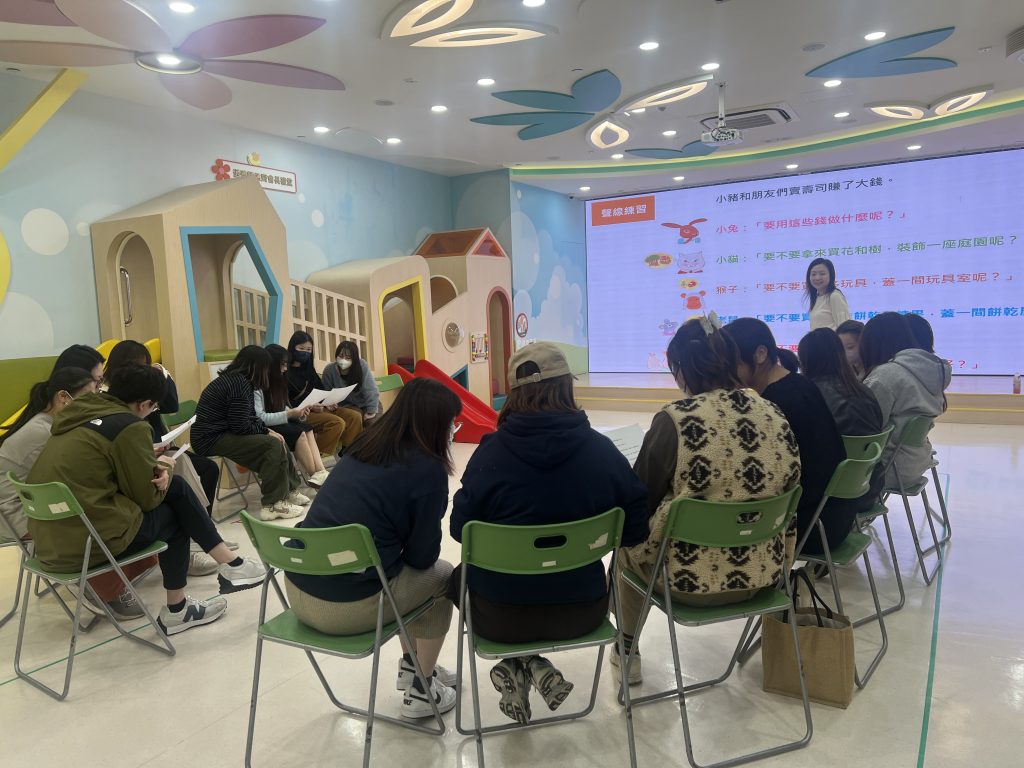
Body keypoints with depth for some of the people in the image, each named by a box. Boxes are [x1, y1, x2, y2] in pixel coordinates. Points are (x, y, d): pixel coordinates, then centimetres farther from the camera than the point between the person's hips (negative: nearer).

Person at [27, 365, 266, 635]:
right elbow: (148, 498, -8)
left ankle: (228, 563, 16)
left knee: (177, 487, 11)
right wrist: (163, 475, 12)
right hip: (87, 542, -8)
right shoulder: (130, 427, -15)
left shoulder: (81, 413, 9)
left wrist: (152, 467, 6)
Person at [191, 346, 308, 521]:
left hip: (218, 433, 10)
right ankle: (272, 505, -15)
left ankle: (289, 490, 12)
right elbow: (241, 426, -22)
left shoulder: (234, 379, 11)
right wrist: (266, 432, -6)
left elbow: (250, 417, 15)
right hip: (211, 440, -10)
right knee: (273, 445, -18)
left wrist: (267, 430, 0)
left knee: (277, 441, 6)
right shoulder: (239, 384, -20)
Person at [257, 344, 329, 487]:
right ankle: (314, 475, -19)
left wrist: (297, 413, -9)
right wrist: (289, 414, -24)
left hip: (276, 424, 8)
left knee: (307, 428, -18)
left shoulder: (277, 381, 10)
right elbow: (259, 418, -23)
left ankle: (320, 472, -29)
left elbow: (281, 409, 11)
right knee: (298, 433, -26)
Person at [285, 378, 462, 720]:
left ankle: (411, 665, 40)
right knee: (442, 575, 16)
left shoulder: (362, 447, 10)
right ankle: (421, 690, 23)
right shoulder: (427, 469, -11)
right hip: (349, 605, -7)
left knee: (403, 569, 26)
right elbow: (422, 554, -3)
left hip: (298, 588, 7)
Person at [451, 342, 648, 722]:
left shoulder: (491, 451, -15)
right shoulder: (602, 450, -10)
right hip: (581, 612, 2)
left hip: (501, 616, -1)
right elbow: (635, 531, -2)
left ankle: (518, 665, 15)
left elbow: (460, 529, -5)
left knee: (460, 577, 32)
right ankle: (533, 666, 15)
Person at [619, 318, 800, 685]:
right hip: (763, 573, 5)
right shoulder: (774, 414, -4)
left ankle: (627, 652, 40)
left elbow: (639, 500, -9)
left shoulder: (675, 419, -20)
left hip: (689, 576, -5)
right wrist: (781, 559, 22)